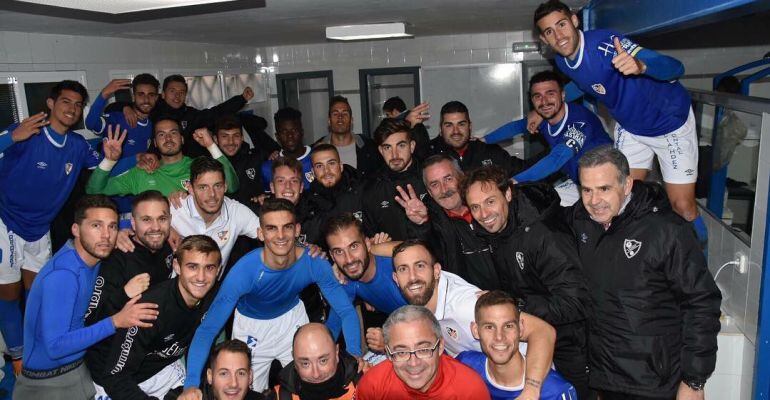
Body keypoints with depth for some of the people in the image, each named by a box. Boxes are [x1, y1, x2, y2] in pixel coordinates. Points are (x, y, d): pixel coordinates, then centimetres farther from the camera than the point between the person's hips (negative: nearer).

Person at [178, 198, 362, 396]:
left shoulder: (314, 263, -29)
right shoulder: (244, 271, -35)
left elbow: (347, 311, -24)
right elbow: (208, 329, -36)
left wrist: (354, 353, -42)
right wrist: (191, 384, -49)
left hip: (292, 317, 2)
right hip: (252, 325, -2)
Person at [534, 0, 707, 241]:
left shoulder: (605, 43, -32)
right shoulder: (562, 62, -9)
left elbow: (675, 69, -41)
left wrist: (639, 65, -62)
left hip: (670, 121, -6)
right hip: (629, 127, 6)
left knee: (682, 207, -4)